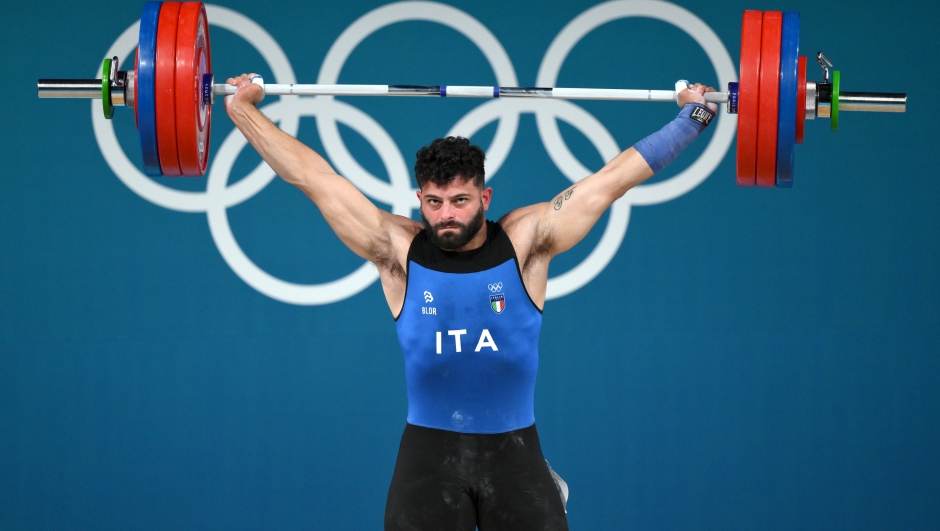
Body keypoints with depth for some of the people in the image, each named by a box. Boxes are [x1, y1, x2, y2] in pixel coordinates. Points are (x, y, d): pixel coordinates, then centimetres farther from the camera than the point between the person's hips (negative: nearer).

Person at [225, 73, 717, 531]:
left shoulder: (525, 242, -2)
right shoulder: (399, 250, -2)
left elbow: (613, 178, 1)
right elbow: (314, 177, 2)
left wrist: (693, 115, 5)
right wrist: (242, 109, 6)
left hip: (513, 450, 0)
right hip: (428, 452, 0)